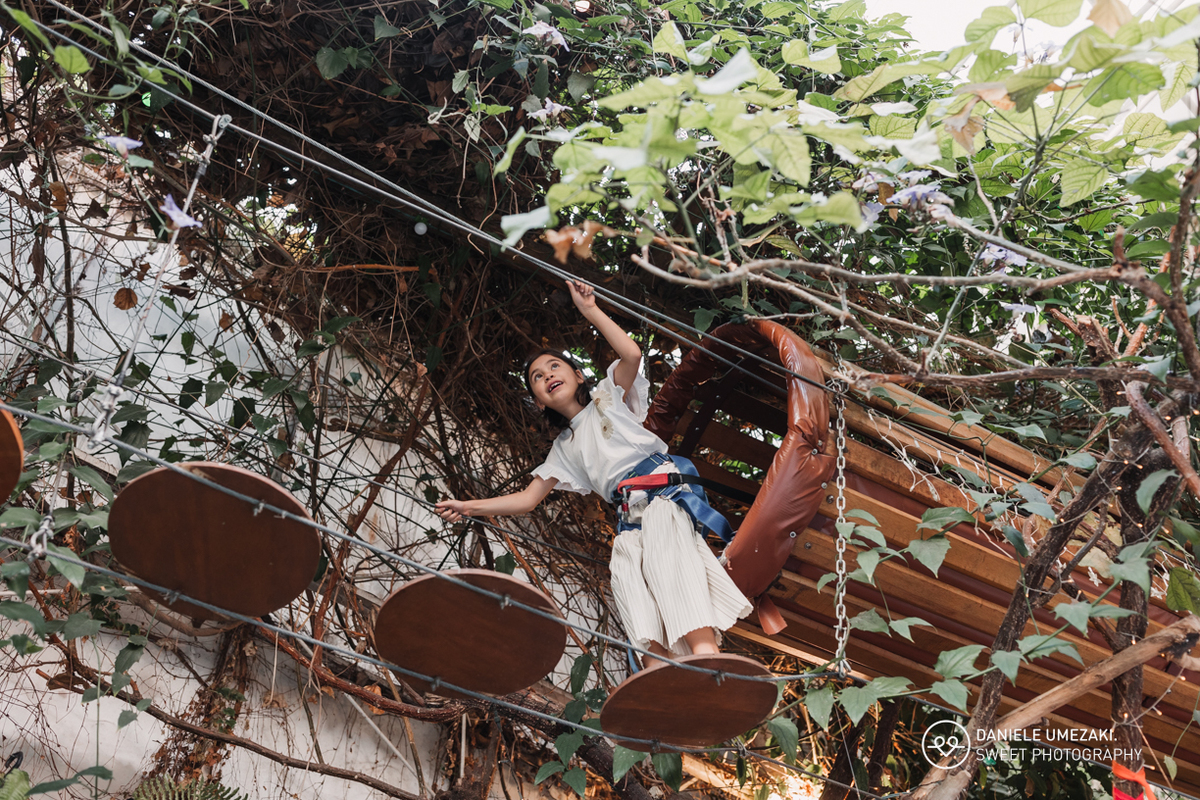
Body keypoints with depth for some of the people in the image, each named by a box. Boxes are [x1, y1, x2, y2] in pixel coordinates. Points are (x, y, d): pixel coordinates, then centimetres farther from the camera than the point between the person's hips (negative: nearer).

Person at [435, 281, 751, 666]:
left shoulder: (609, 396, 17)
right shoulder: (565, 448, 28)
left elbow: (631, 354, -3)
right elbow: (527, 498, 22)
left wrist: (590, 311, 1)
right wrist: (470, 507, 12)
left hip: (664, 492, -4)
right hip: (630, 517, 4)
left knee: (663, 560, -31)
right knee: (626, 571, -25)